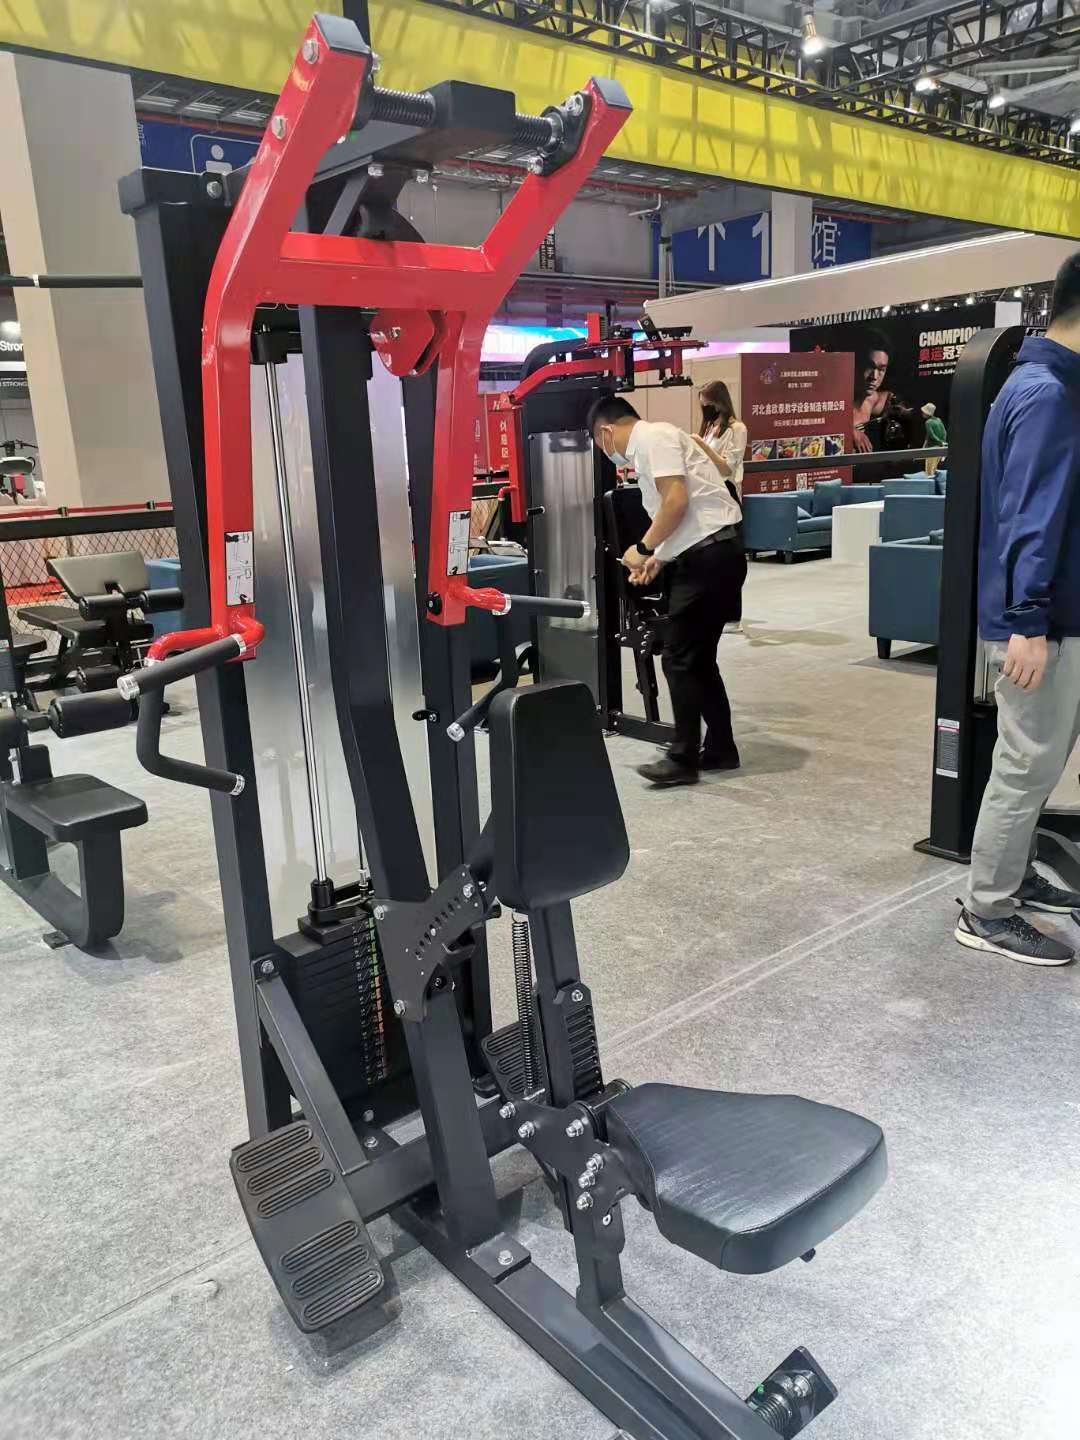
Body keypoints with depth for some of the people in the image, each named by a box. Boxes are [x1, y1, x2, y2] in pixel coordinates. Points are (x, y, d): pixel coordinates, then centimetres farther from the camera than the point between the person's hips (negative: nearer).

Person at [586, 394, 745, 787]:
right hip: (709, 555, 10)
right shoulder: (651, 443, 22)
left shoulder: (652, 437, -8)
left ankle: (684, 759, 2)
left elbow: (677, 501, -19)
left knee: (681, 659, -5)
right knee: (698, 659, 14)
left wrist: (642, 548, -9)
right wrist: (657, 558, 34)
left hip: (709, 555, -10)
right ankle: (720, 749, 22)